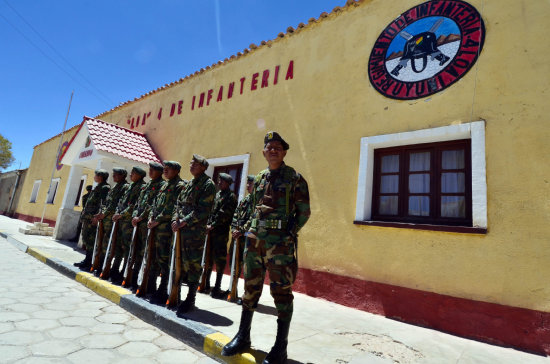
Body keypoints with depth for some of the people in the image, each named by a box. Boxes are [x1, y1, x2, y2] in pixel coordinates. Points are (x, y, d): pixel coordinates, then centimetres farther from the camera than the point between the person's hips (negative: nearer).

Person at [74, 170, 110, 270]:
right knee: (86, 238, 14)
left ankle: (90, 263, -2)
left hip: (93, 217, -10)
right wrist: (85, 214, 21)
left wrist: (96, 216, -27)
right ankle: (87, 260, 22)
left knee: (90, 240, -7)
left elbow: (103, 203, -21)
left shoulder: (105, 187, -11)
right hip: (88, 217, 10)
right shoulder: (98, 187, 20)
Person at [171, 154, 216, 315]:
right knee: (182, 261, 14)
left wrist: (184, 222, -15)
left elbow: (202, 210, -15)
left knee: (193, 263, -2)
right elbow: (179, 203, 19)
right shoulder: (189, 183, 18)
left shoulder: (208, 184, -7)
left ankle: (190, 299, 8)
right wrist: (175, 219, 2)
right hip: (182, 229, 8)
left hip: (196, 230, -7)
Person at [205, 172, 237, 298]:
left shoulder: (231, 196, -5)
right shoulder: (217, 194, 18)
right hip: (210, 231, 7)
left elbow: (224, 215, -14)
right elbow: (211, 211, 17)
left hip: (221, 232, -7)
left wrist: (213, 225, -15)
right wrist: (208, 224, 6)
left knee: (219, 258, -3)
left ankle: (217, 287, 5)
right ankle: (206, 282, 28)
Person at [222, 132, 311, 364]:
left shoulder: (294, 178, -2)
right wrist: (250, 230, 10)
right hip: (255, 239, 6)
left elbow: (304, 212, -2)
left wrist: (289, 233, -8)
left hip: (280, 242, -5)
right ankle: (243, 336, 30)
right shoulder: (259, 179, 13)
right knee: (250, 287, 14)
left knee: (281, 291, 2)